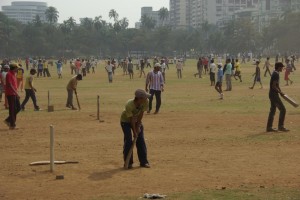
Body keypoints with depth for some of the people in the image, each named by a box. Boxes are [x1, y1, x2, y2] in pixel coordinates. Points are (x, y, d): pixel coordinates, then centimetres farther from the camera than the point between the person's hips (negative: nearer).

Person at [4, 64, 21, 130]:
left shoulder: (13, 74, 15)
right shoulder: (9, 74, -14)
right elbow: (10, 85, -22)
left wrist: (17, 93, 20)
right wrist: (16, 93, -25)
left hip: (14, 94, 9)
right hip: (10, 94, -9)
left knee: (18, 108, 10)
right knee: (12, 109, -4)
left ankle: (8, 120, 19)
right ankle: (12, 125, 2)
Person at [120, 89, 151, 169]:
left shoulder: (145, 102, -27)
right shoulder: (129, 105, -38)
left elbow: (141, 114, -17)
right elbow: (132, 119, -29)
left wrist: (138, 126, -13)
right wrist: (134, 132, -22)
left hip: (137, 120, 4)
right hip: (126, 121, -4)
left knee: (141, 140, 0)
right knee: (128, 141, -12)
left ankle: (143, 161, 8)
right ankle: (128, 162, -1)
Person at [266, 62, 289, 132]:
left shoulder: (275, 73, 14)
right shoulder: (276, 74, -17)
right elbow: (273, 86, -23)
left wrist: (280, 92, 13)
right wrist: (280, 92, -14)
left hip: (272, 94, 10)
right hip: (274, 95, -10)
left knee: (272, 111, 12)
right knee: (282, 109, -6)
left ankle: (269, 127, 15)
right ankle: (280, 126, -3)